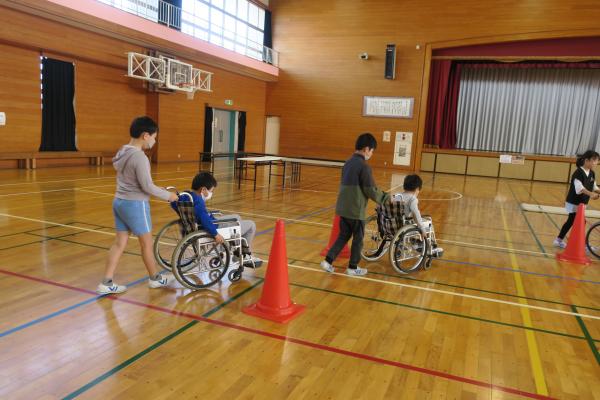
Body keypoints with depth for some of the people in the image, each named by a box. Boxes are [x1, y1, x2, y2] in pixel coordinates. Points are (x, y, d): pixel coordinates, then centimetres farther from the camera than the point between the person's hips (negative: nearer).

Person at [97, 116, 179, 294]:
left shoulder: (123, 152, 8)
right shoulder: (139, 157, -20)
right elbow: (147, 186, -20)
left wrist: (162, 191, 16)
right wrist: (168, 196, -7)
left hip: (119, 201, 8)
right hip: (135, 204, -8)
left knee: (120, 242, 11)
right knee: (146, 243, 8)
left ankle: (106, 283, 13)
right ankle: (155, 278, 25)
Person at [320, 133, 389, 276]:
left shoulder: (348, 163, 10)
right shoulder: (364, 166, -16)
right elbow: (371, 190, -16)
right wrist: (385, 197, 2)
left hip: (343, 208, 8)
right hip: (356, 210, -7)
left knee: (343, 236, 18)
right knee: (358, 238, 9)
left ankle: (328, 261, 13)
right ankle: (353, 267, 19)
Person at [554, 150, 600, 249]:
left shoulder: (592, 174, 6)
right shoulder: (578, 172, -19)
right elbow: (579, 188, -30)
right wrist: (591, 194, -42)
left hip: (581, 203, 9)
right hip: (574, 203, -9)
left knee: (571, 222, 16)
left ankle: (559, 240, 26)